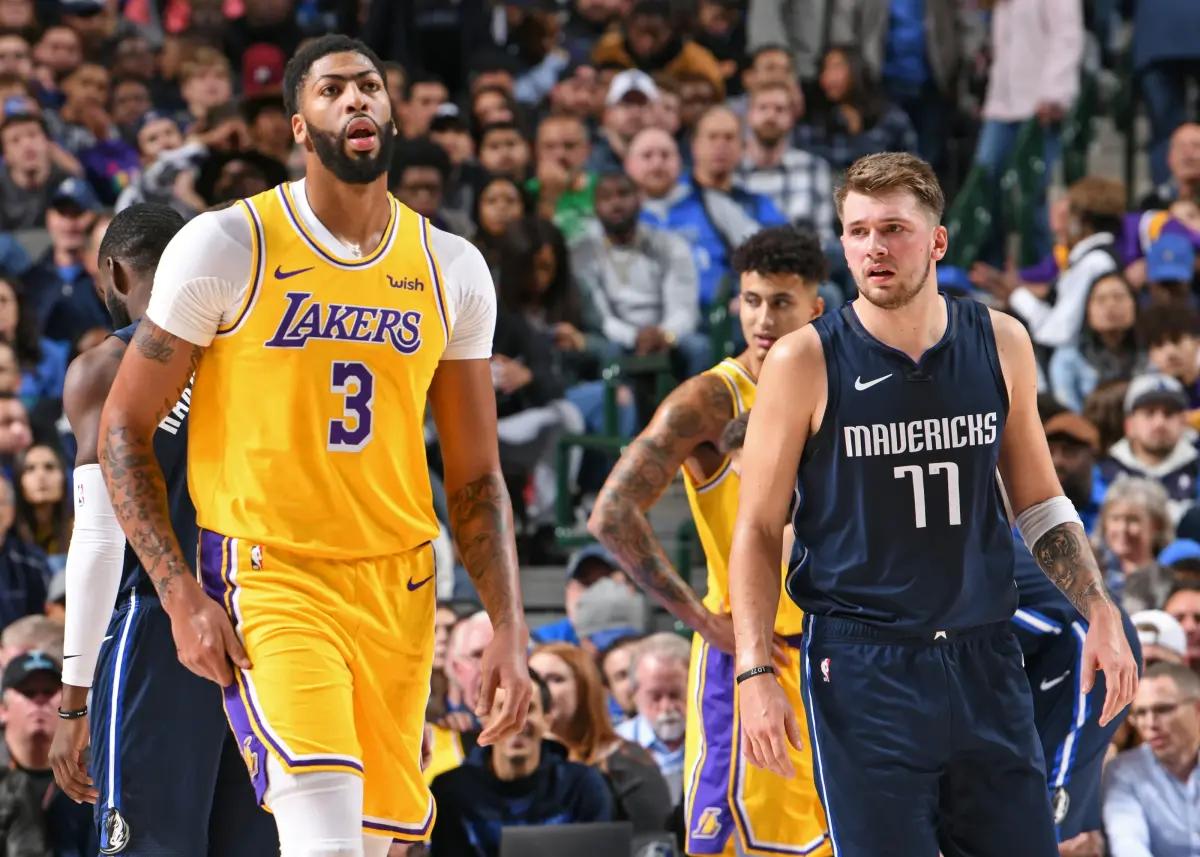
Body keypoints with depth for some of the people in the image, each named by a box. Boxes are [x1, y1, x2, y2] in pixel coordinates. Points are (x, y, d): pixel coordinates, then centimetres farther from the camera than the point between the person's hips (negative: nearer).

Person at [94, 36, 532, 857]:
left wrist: (509, 629, 3)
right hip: (269, 579, -5)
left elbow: (476, 478, 12)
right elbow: (124, 428, -2)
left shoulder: (453, 270, 7)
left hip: (399, 587, 5)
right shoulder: (226, 247, -6)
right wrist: (181, 596, -11)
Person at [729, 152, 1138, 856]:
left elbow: (1039, 502, 16)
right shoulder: (805, 363, -6)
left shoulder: (1001, 344, 4)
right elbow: (758, 529, -1)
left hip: (985, 664, 4)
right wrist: (755, 672, -9)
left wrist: (1100, 612, 4)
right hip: (863, 667, -3)